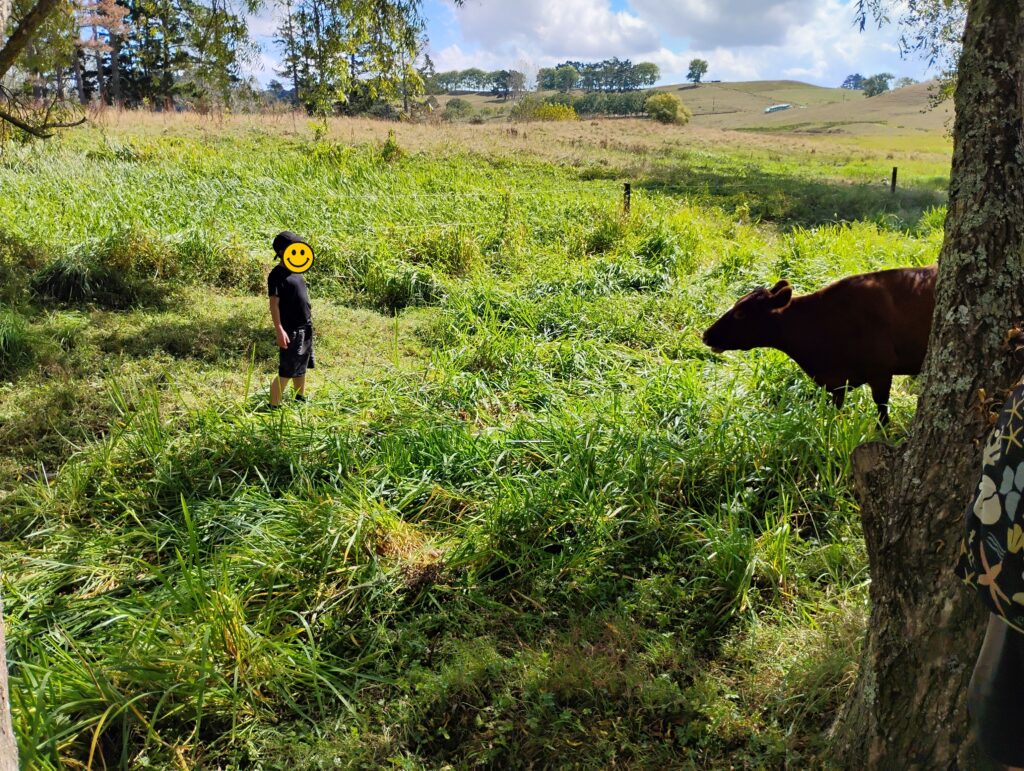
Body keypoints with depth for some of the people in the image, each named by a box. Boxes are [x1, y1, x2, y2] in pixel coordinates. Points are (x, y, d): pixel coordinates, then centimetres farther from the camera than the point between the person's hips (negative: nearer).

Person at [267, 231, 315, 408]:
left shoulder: (296, 271, 11)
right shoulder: (277, 274, -15)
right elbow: (274, 303, -19)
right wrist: (279, 330, -25)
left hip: (305, 327, 9)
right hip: (291, 329, -9)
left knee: (302, 367, 20)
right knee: (286, 371, -7)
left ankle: (300, 399, 34)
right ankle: (274, 406, 0)